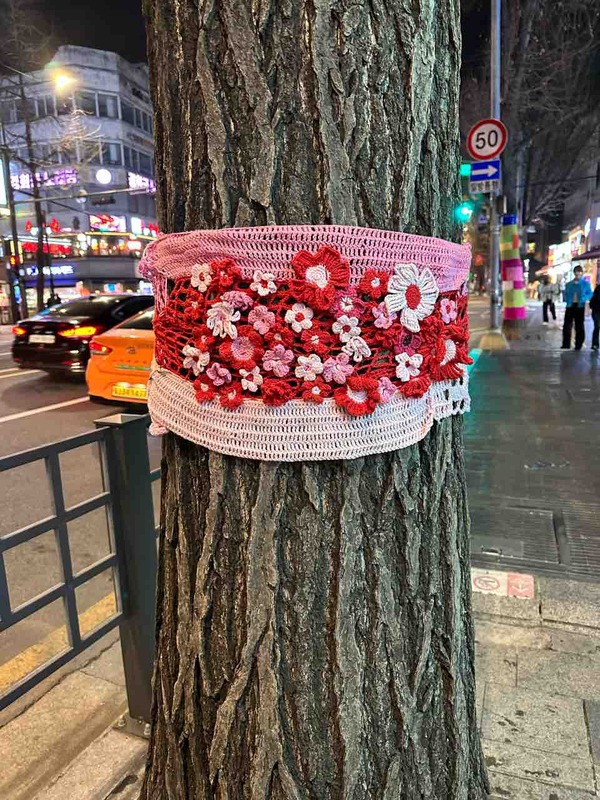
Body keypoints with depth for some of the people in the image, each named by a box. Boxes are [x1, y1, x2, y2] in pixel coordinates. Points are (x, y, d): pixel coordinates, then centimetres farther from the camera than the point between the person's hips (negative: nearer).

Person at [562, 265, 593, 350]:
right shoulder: (569, 284, 9)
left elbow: (590, 294, -1)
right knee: (567, 326, -1)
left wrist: (583, 299, -20)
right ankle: (566, 344, 6)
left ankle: (578, 345, 8)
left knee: (579, 326, 2)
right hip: (570, 306, 2)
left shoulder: (586, 284, 2)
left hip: (580, 307, -2)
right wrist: (568, 300, -7)